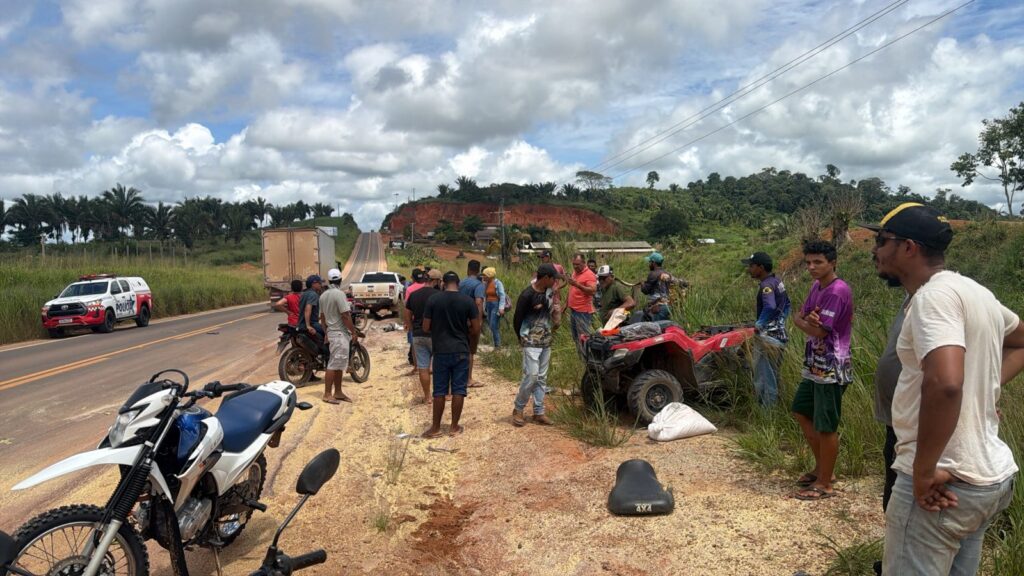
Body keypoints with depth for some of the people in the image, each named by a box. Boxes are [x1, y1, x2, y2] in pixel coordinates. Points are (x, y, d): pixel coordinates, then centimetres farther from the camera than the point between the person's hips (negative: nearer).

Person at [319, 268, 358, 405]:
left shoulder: (323, 295, 10)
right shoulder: (339, 294, -16)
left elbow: (322, 316, 16)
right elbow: (345, 316, -19)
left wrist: (326, 333, 24)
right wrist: (354, 332, -12)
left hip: (331, 332, 9)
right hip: (340, 333, -9)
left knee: (339, 365, 14)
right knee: (334, 365, -5)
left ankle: (338, 392, 19)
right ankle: (327, 394, -2)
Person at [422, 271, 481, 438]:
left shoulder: (433, 299, -6)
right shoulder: (468, 301, -4)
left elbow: (426, 328, -3)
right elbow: (476, 329, -3)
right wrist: (473, 347, 14)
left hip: (441, 351, 0)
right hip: (461, 351, 0)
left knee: (439, 391, 8)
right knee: (458, 390, 8)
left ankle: (436, 427, 16)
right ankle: (454, 426, 16)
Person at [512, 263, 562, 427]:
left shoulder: (550, 291, 1)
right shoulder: (527, 295, -18)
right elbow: (517, 320, -10)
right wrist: (523, 339, 3)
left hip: (546, 342, 7)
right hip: (531, 343, -7)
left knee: (542, 378, 8)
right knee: (531, 376, -11)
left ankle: (538, 412, 15)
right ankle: (518, 409, 6)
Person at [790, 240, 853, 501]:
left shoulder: (838, 291, -20)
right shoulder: (817, 286, 10)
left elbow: (818, 331, -22)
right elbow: (799, 316, 6)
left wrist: (803, 321, -3)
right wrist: (808, 319, -16)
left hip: (831, 370, -10)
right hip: (815, 366, 10)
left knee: (826, 427, 0)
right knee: (801, 412, 20)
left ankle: (825, 483, 13)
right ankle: (821, 467, 34)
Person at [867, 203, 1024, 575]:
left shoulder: (934, 296, -19)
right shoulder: (974, 291, 12)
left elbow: (944, 384, -34)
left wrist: (924, 472, -25)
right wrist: (988, 388, 18)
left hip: (946, 482, -10)